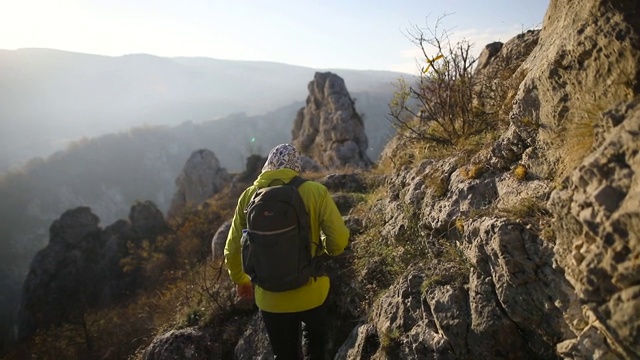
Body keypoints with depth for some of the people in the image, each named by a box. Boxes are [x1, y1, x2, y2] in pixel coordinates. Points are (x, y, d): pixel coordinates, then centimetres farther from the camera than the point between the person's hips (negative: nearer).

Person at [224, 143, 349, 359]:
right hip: (311, 293, -1)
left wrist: (240, 280, 19)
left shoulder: (249, 196, -6)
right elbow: (339, 240, -15)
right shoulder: (315, 192, -14)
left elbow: (232, 249, 1)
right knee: (317, 334, 33)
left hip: (270, 299, 2)